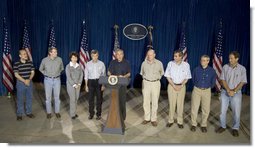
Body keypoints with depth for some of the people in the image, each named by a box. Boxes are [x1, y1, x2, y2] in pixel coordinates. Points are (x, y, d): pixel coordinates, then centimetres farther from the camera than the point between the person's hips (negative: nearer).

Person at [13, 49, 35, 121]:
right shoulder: (16, 64, -8)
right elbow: (16, 74, -10)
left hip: (29, 82, 3)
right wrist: (24, 81, -17)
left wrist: (29, 80, -13)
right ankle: (19, 114, 19)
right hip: (20, 83, -3)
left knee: (29, 98, 11)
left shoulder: (30, 62, 1)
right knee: (20, 99, 6)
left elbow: (32, 72, 2)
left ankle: (29, 112, 25)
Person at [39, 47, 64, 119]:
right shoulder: (44, 60, -8)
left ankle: (57, 112, 22)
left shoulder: (59, 59, -7)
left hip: (57, 80, 1)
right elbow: (41, 69, 11)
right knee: (48, 97, 8)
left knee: (57, 97, 8)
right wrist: (46, 74, 4)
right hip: (48, 80, 0)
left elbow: (62, 68, 13)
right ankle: (49, 112, 22)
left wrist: (58, 73, 6)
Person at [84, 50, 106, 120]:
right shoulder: (88, 64, 2)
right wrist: (86, 85, 1)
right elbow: (86, 75, 5)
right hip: (91, 82, 1)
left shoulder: (101, 64, -1)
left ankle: (98, 114, 20)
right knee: (90, 98, 6)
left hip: (99, 81, -1)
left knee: (99, 98, 6)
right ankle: (91, 113, 21)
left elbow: (103, 74, 1)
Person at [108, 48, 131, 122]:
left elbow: (129, 73, 5)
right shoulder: (112, 62, 8)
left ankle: (122, 117, 12)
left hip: (122, 84, -1)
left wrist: (123, 76, -14)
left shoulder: (126, 63, 3)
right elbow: (109, 72, 12)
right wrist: (111, 76, -10)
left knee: (122, 101, 0)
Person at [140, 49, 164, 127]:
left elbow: (162, 73, 12)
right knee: (146, 102, 5)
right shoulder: (144, 63, 0)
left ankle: (153, 119, 14)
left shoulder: (159, 63, -3)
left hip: (155, 83, -1)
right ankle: (147, 118, 17)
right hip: (146, 83, 1)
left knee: (155, 102, 3)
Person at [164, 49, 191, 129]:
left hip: (181, 86, 0)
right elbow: (168, 76, -2)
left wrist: (181, 86, -11)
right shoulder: (170, 63, -5)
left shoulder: (186, 65, -5)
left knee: (180, 104, 7)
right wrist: (174, 85, -10)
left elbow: (187, 78, 1)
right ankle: (170, 120, 18)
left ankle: (180, 121, 20)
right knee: (171, 103, 5)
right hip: (172, 86, 0)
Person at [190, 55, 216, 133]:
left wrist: (208, 87, 13)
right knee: (194, 108, 1)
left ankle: (203, 125, 23)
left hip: (207, 91, 0)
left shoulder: (212, 70, -3)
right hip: (196, 90, 0)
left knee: (206, 109, 6)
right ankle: (193, 124, 16)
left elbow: (213, 82, 12)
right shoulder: (196, 69, -3)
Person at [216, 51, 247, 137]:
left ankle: (235, 128, 23)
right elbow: (223, 80, -2)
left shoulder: (242, 69, -4)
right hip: (225, 92, 1)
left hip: (236, 93, -1)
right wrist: (228, 90, -12)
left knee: (236, 112, 4)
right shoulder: (225, 67, -2)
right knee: (222, 111, 7)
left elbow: (242, 82, -4)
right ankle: (222, 126, 23)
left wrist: (234, 91, -14)